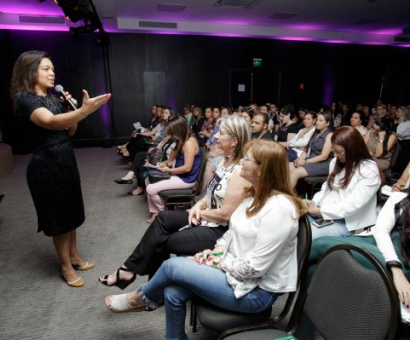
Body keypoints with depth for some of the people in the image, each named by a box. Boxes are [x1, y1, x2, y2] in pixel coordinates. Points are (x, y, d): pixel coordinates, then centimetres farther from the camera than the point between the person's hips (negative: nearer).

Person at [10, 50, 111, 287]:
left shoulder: (53, 98, 11)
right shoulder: (25, 98, -15)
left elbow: (71, 131, 13)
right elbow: (50, 122, -35)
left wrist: (71, 108, -3)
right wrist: (84, 110, -50)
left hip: (66, 160, 8)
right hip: (46, 165, -8)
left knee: (71, 211, 15)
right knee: (57, 216, 4)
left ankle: (75, 256, 31)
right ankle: (66, 266, 20)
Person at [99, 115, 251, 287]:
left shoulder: (240, 172, -25)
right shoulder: (226, 161, 5)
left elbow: (225, 214, -24)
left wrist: (199, 212, -8)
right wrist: (199, 205, -6)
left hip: (219, 231, -8)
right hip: (206, 218, 8)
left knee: (161, 241, -4)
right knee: (163, 218, -6)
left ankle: (130, 269, 21)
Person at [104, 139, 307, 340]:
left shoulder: (279, 208, -26)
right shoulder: (254, 195, 3)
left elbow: (254, 267, -25)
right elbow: (232, 233, 13)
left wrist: (217, 261, -13)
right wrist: (215, 252, -5)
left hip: (256, 290, -7)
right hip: (233, 270, 8)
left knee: (172, 266, -12)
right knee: (173, 293, -9)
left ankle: (141, 299, 20)